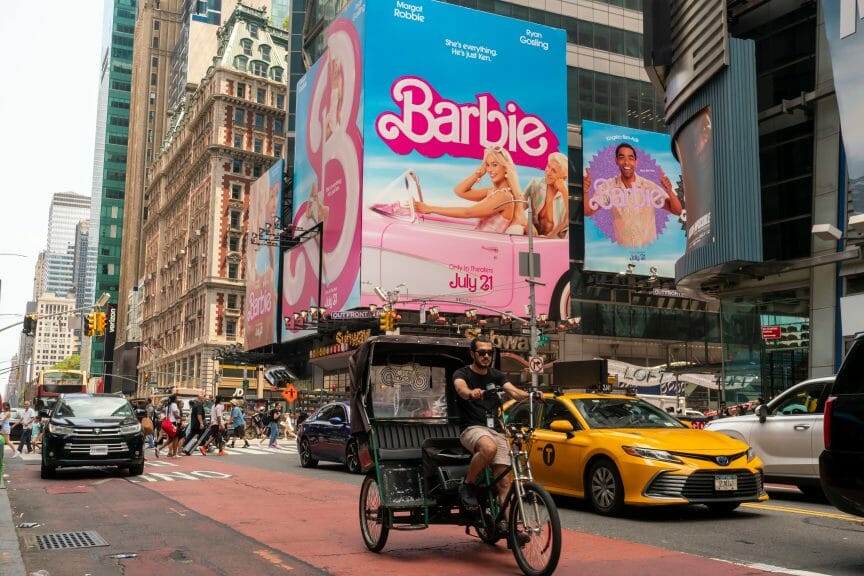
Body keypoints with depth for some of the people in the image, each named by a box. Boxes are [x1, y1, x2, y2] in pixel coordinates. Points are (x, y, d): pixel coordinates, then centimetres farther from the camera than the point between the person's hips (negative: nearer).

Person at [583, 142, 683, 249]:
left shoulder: (649, 186, -8)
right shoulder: (608, 186, -4)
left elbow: (677, 211, -9)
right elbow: (588, 212, -7)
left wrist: (669, 191, -28)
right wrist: (585, 192, -26)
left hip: (650, 248, 0)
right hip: (622, 250, 0)